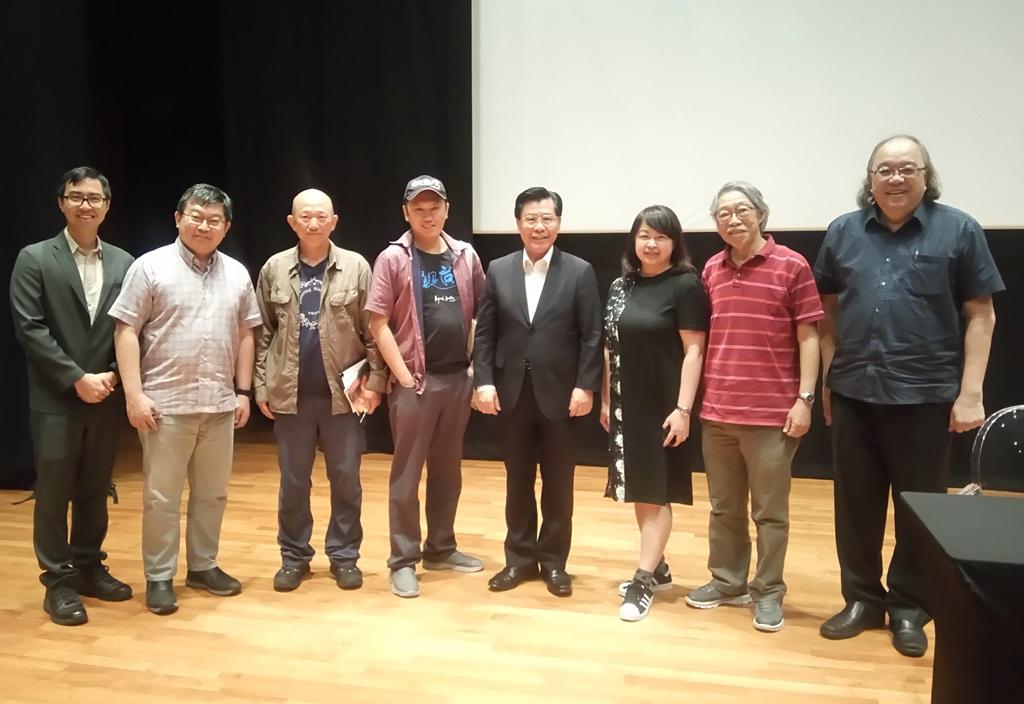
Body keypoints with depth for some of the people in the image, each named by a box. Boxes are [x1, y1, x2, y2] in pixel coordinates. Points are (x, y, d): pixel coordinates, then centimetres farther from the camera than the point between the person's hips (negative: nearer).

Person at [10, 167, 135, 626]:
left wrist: (111, 377, -7)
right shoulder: (35, 259, -3)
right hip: (55, 400, -3)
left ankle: (89, 567, 28)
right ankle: (58, 581, 16)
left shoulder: (122, 262, 7)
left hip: (105, 398, 3)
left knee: (94, 492, 14)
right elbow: (29, 328, -10)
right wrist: (77, 379, -14)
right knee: (53, 495, 5)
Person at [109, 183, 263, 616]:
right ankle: (159, 577, 18)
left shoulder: (237, 274, 9)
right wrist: (134, 394, -13)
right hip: (166, 404, -4)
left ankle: (203, 566, 28)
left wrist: (243, 391, 7)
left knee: (212, 493, 13)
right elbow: (126, 332, -7)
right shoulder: (150, 267, -4)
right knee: (161, 496, 5)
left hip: (219, 404, 4)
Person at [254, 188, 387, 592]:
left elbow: (373, 331, -2)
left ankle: (344, 555, 22)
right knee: (293, 481, 11)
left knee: (345, 479, 8)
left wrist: (375, 381, -7)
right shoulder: (274, 269, 3)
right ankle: (294, 556, 25)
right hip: (290, 394, 1)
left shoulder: (356, 267, -2)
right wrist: (261, 385, 3)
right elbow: (263, 333, 6)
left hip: (344, 393, -1)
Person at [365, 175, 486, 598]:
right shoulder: (393, 258, -5)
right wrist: (403, 374, -12)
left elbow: (480, 315, 11)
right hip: (415, 381, -4)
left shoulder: (465, 256, 7)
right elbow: (379, 323, -8)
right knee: (406, 475, 4)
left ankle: (441, 549, 29)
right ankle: (403, 561, 15)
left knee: (447, 470, 14)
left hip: (458, 378, 4)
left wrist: (476, 367, 3)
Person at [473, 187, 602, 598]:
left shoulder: (580, 272, -1)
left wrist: (586, 387, -11)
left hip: (559, 394, -2)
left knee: (558, 483, 8)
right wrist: (483, 381, -5)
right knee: (517, 481, 12)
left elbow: (592, 337, -4)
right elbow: (484, 333, 4)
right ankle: (519, 558, 25)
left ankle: (554, 561, 23)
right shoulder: (499, 270, 6)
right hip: (511, 394, 2)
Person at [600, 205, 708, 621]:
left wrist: (683, 408, -17)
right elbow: (611, 348, 11)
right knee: (639, 489, 14)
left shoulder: (685, 285, -10)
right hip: (626, 405, 6)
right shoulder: (621, 285, 8)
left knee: (656, 493, 1)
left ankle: (644, 579, 7)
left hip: (662, 406, -6)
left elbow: (693, 352, -13)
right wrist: (605, 400, 11)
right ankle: (657, 564, 29)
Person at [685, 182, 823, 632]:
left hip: (772, 412, -4)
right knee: (723, 506, 15)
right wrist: (694, 398, 11)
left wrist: (804, 398, -10)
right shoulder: (711, 270, 8)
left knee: (769, 511, 6)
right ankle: (727, 581, 30)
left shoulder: (792, 266, -5)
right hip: (716, 411, 5)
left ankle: (768, 592, 20)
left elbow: (808, 337, -5)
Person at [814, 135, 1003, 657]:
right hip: (853, 393, 3)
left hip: (926, 395, -2)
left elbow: (980, 315, -1)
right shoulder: (843, 232, 6)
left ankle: (909, 608, 25)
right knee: (855, 504, 11)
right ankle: (862, 599, 27)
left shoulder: (958, 230, -1)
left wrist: (971, 392, -7)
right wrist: (829, 378, 7)